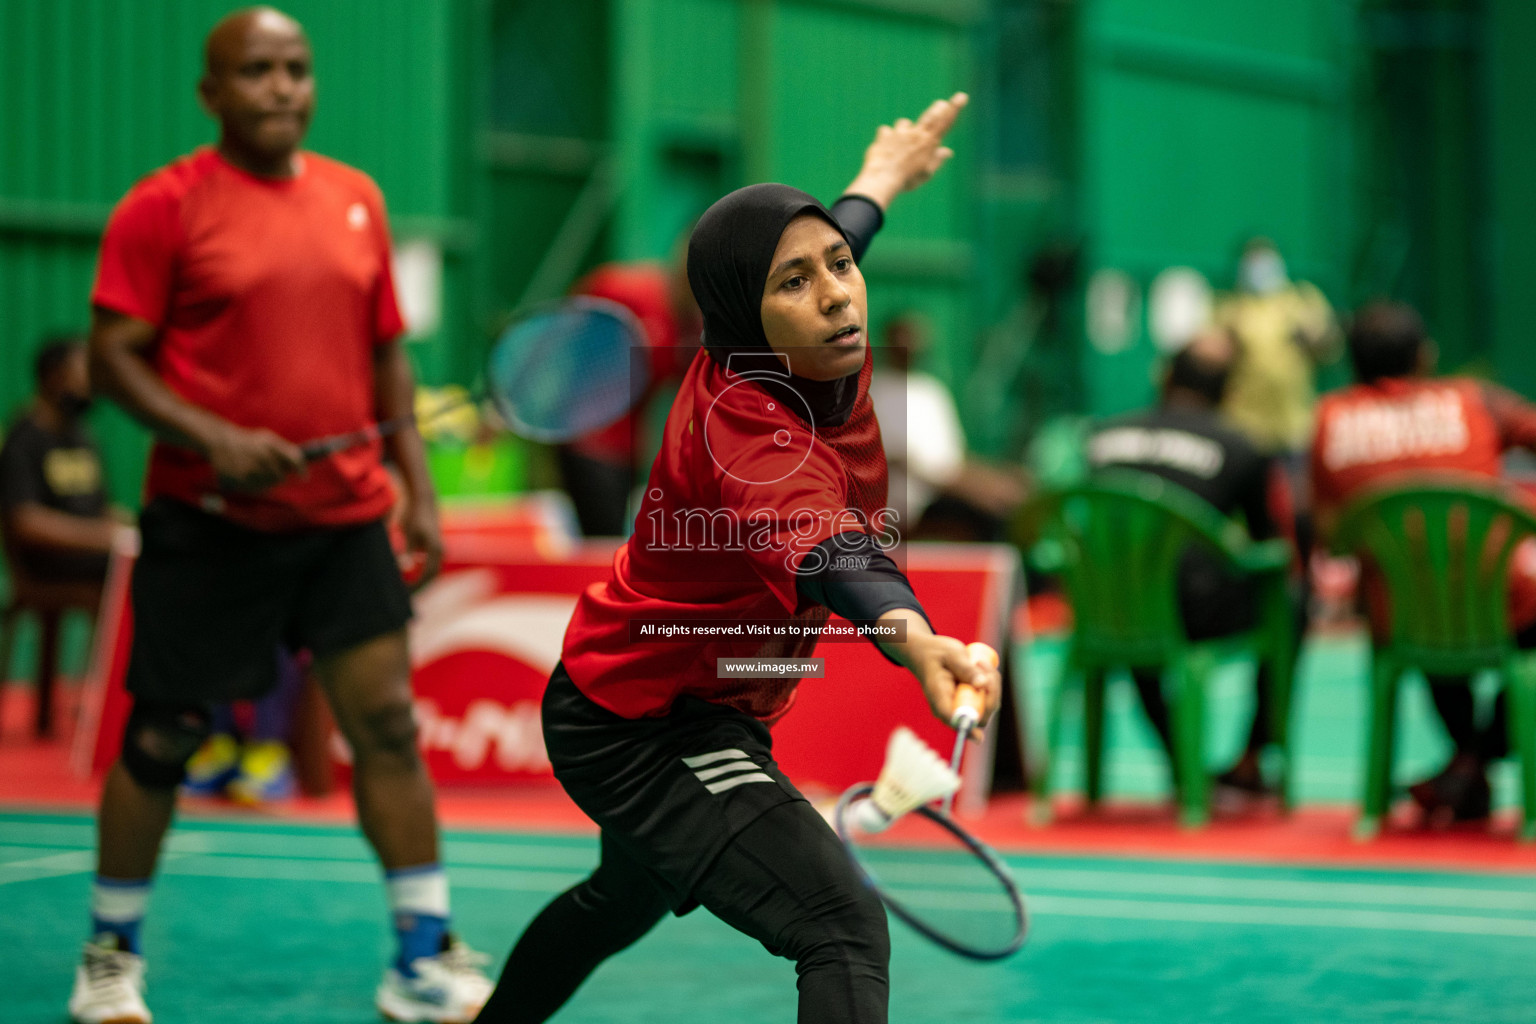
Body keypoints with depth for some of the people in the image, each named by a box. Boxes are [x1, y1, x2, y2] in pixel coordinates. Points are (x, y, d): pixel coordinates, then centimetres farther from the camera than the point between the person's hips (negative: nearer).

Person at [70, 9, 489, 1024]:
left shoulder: (357, 199, 10)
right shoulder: (165, 206, -5)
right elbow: (113, 355, -7)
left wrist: (419, 487, 9)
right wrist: (215, 441, -21)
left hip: (346, 514, 4)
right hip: (209, 521, -4)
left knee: (388, 721, -1)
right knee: (162, 739, 3)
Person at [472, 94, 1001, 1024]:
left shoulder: (814, 355, -10)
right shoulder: (749, 434, -34)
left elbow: (819, 242, 16)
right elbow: (825, 555, -56)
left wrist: (883, 179, 35)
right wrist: (912, 635, -75)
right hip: (645, 731, -11)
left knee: (628, 898, 36)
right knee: (844, 927, -29)